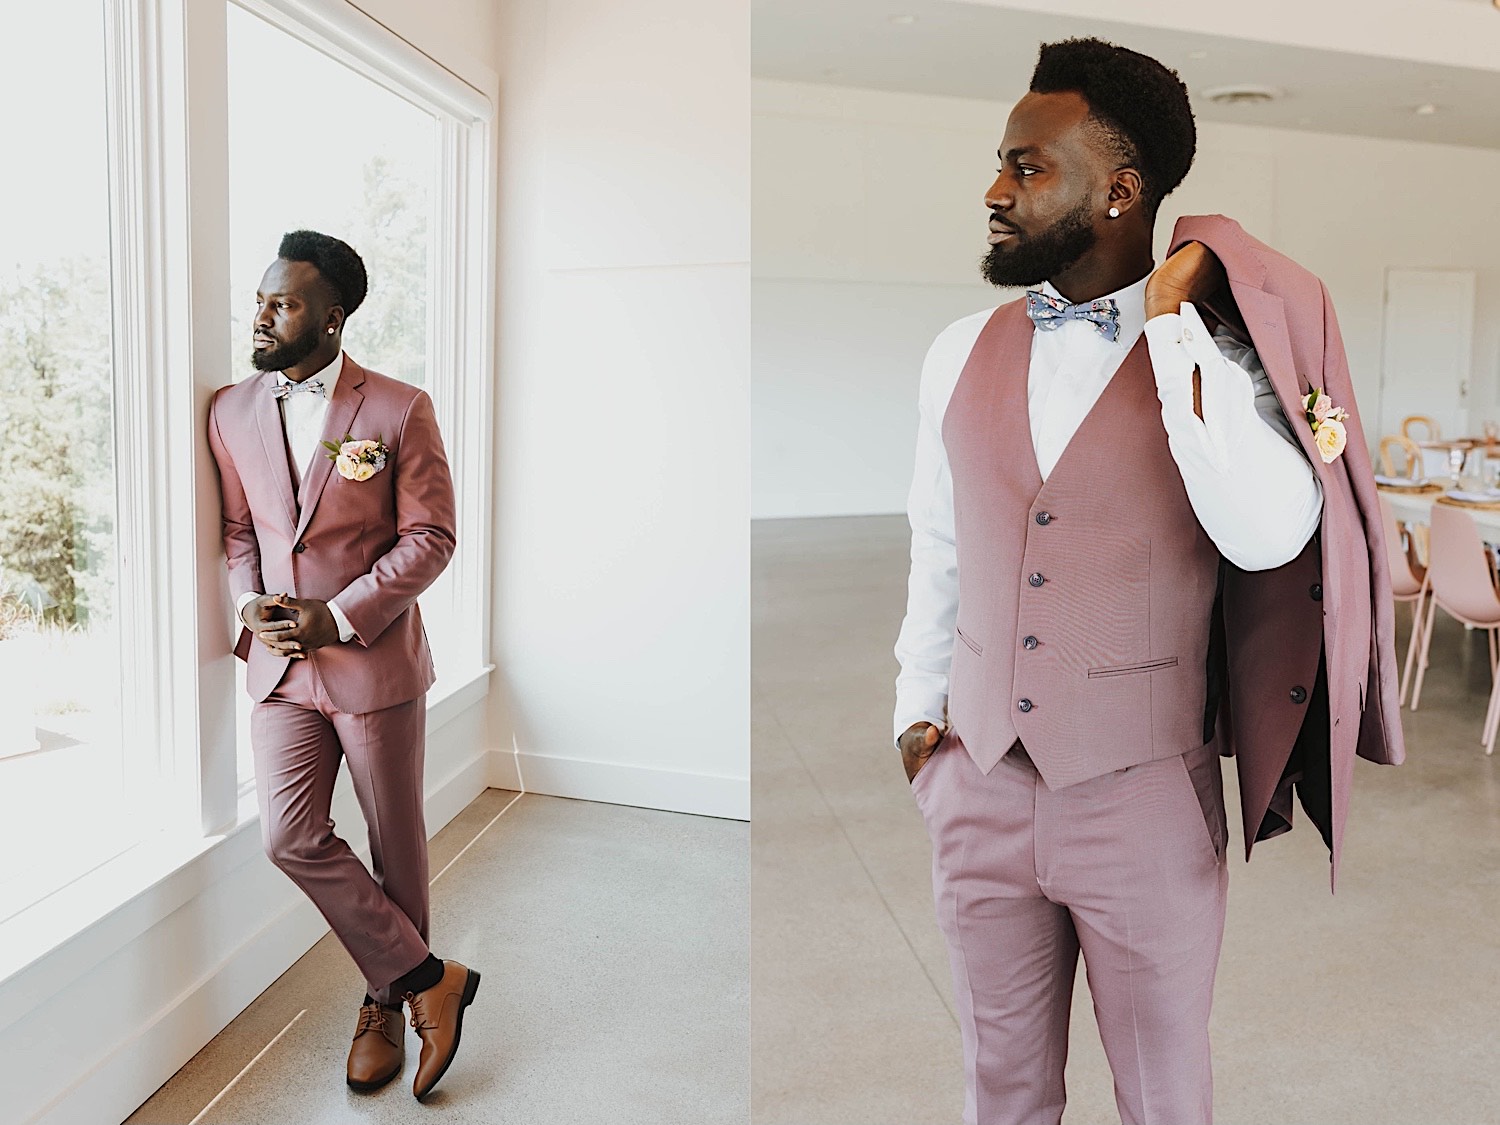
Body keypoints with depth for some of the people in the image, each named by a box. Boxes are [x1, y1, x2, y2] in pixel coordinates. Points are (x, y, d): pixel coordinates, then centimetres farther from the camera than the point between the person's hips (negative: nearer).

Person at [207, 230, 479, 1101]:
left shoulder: (399, 409, -9)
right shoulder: (233, 411, 6)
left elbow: (430, 536, -9)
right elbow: (236, 527, 14)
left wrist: (340, 616, -17)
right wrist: (250, 603, -6)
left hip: (375, 662, -4)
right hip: (282, 667, 4)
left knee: (396, 844, 8)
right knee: (291, 837, -4)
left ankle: (386, 1006, 31)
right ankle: (428, 979, 14)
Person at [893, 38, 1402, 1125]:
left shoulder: (1220, 357, -10)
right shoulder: (962, 353, 2)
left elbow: (1266, 535, -29)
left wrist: (1173, 321, -23)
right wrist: (918, 705, 13)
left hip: (1146, 799, -3)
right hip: (980, 784, 4)